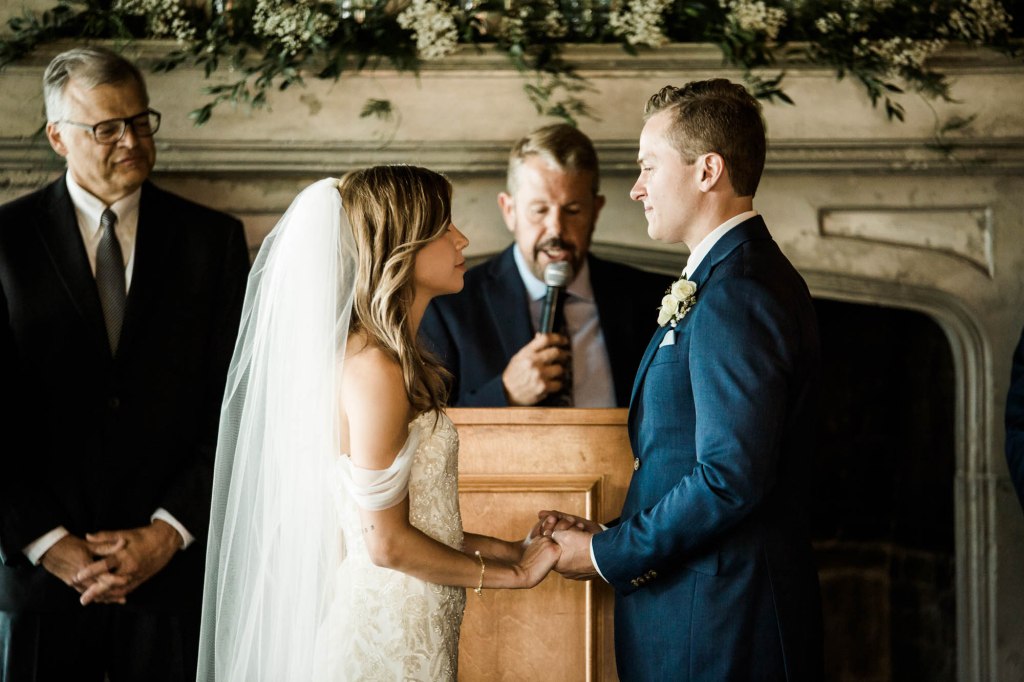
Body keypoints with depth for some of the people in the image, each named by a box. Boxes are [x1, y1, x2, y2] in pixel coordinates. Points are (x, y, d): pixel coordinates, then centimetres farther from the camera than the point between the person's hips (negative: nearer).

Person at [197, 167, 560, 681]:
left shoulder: (384, 358, 10)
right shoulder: (373, 369, -18)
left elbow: (413, 517, 10)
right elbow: (387, 543, -18)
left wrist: (513, 549, 7)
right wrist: (512, 574, -9)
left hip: (414, 632, 9)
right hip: (387, 638, -9)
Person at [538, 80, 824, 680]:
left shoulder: (736, 295, -18)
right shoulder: (747, 276, 15)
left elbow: (731, 477, -24)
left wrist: (607, 554, -15)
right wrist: (616, 538, 7)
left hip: (718, 628, -9)